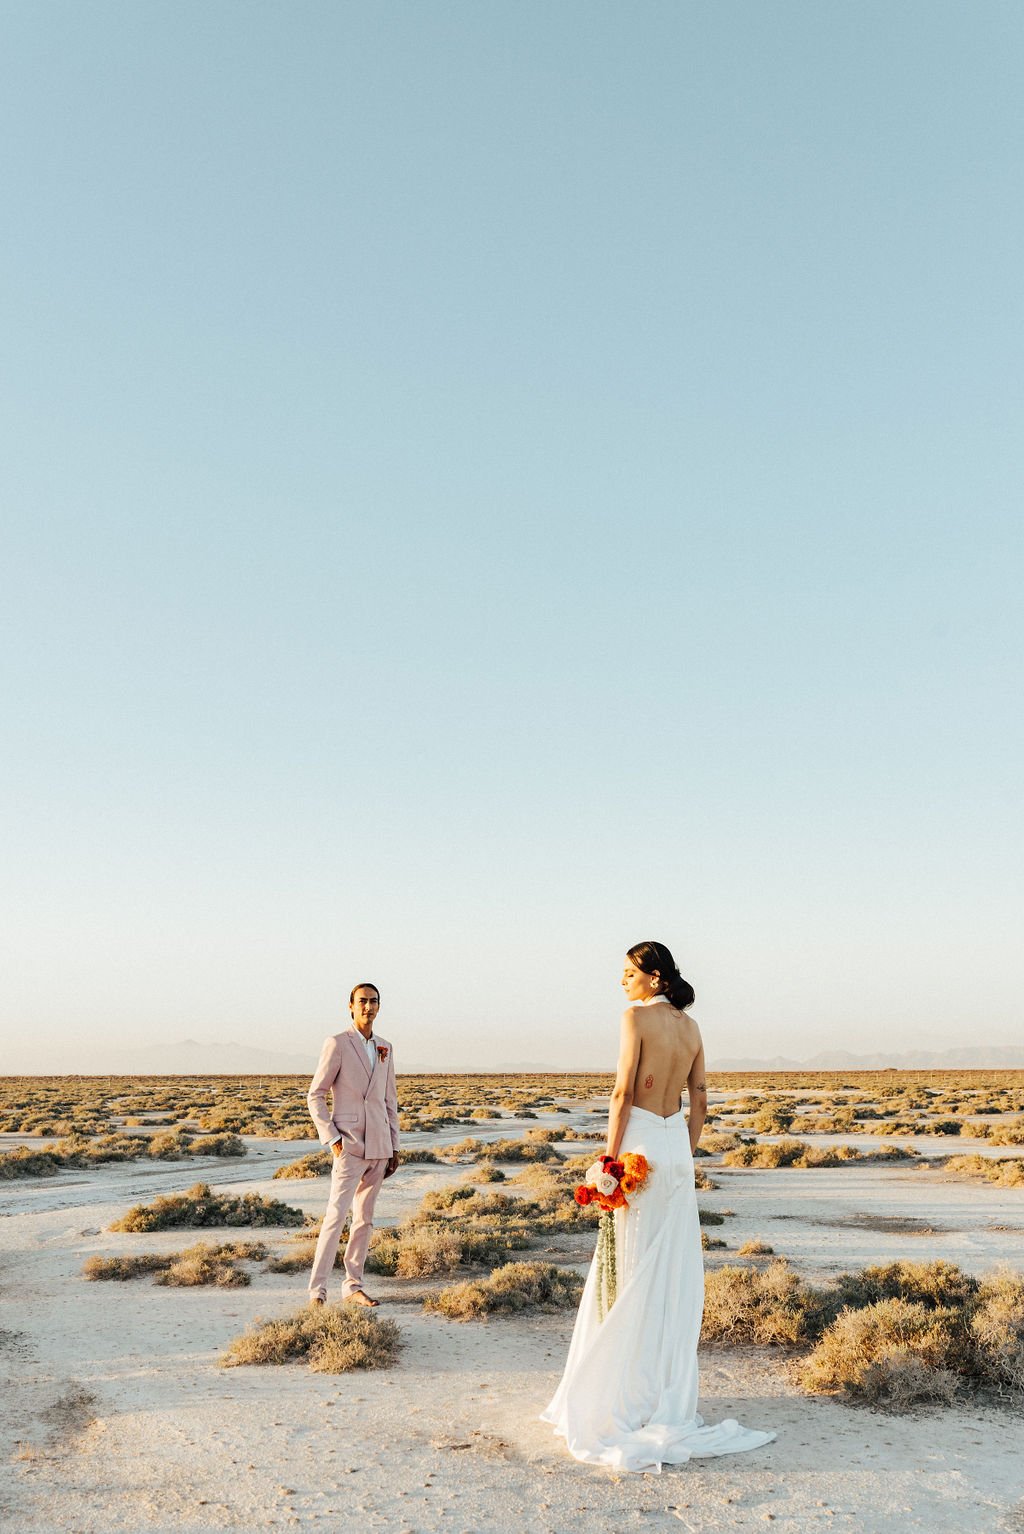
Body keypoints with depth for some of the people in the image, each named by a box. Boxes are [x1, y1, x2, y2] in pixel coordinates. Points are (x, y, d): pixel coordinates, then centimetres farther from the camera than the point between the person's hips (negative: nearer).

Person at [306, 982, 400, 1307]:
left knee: (364, 1218, 9)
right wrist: (331, 1138, -12)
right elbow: (315, 1096, -5)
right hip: (350, 1145, -6)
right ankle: (317, 1289, -5)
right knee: (336, 1214, -11)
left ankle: (353, 1285, 17)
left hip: (379, 1146, 6)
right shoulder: (337, 1044, -6)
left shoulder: (385, 1048, 12)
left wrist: (394, 1146, 14)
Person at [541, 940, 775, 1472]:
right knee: (674, 1269, 12)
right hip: (677, 1146, 7)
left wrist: (611, 1157, -10)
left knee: (635, 1268, 1)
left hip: (641, 1141, -7)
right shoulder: (690, 1025, 10)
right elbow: (700, 1099, 13)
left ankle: (633, 1393, 10)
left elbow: (622, 1092, -14)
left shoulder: (636, 1016, -11)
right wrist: (685, 1154, 19)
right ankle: (672, 1392, 21)